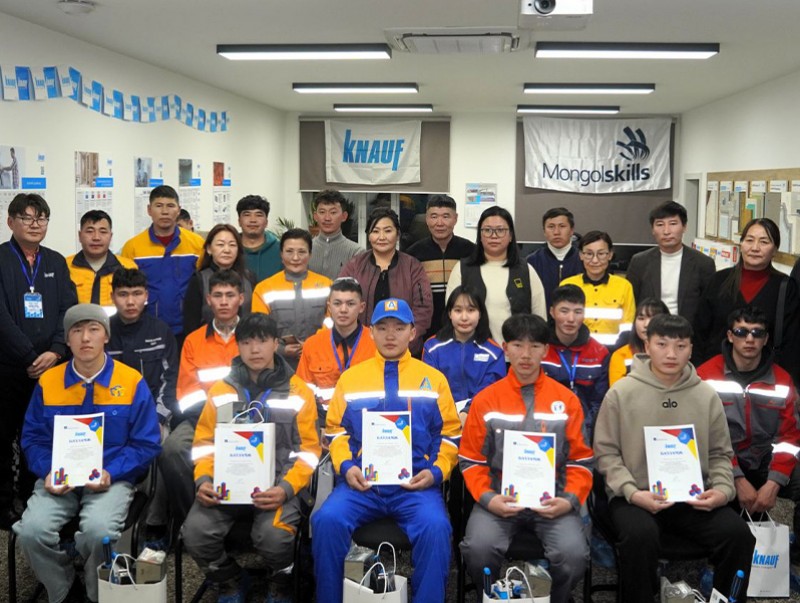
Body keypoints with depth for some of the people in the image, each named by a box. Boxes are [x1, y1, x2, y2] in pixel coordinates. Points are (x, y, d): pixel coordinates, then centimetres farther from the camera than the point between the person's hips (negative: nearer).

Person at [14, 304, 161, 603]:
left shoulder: (132, 382, -4)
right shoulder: (47, 382, 4)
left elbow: (146, 444, -2)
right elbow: (32, 438, 9)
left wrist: (110, 473, -17)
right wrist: (48, 472, -11)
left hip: (112, 478, -2)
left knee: (98, 530, -31)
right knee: (32, 531, -24)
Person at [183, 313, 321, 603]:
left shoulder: (298, 391, 4)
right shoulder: (221, 390, 12)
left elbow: (308, 449, 1)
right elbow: (205, 441, 13)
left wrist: (286, 489, -15)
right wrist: (203, 480, -7)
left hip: (277, 484, -2)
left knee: (273, 535, -32)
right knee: (195, 532, -24)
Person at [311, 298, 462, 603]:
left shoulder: (434, 379, 13)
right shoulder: (350, 377, 15)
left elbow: (450, 434, 11)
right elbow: (336, 429, 13)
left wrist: (436, 471, -5)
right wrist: (346, 466, -5)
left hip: (416, 483, -1)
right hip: (361, 481, 1)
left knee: (435, 527, -30)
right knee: (327, 520, -26)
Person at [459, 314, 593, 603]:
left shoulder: (567, 400, 7)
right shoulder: (485, 400, 6)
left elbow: (580, 460, 8)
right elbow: (472, 460, 7)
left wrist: (570, 500, -9)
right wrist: (487, 498, -10)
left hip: (552, 498, 0)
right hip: (500, 497, 0)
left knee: (573, 554, -26)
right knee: (478, 549, -27)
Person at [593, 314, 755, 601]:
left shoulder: (707, 395, 6)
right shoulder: (621, 392, -2)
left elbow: (720, 453, 13)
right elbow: (606, 452, -1)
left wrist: (723, 489, -7)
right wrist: (633, 493, -16)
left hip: (694, 496, 3)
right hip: (635, 496, -3)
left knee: (738, 533, -21)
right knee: (640, 535, -34)